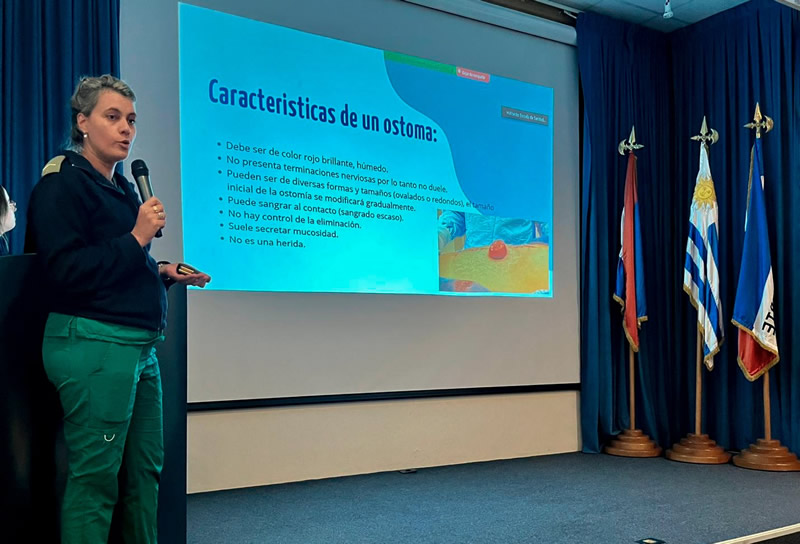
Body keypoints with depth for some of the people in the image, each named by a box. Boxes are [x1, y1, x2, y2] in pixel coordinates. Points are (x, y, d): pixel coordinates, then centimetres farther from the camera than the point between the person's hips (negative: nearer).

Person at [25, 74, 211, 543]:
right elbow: (66, 273, -16)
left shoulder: (124, 188, 18)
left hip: (140, 347, 9)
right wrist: (136, 238, -15)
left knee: (145, 471, 13)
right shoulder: (63, 184, -6)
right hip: (94, 345, -9)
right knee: (96, 478, -1)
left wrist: (163, 273, 9)